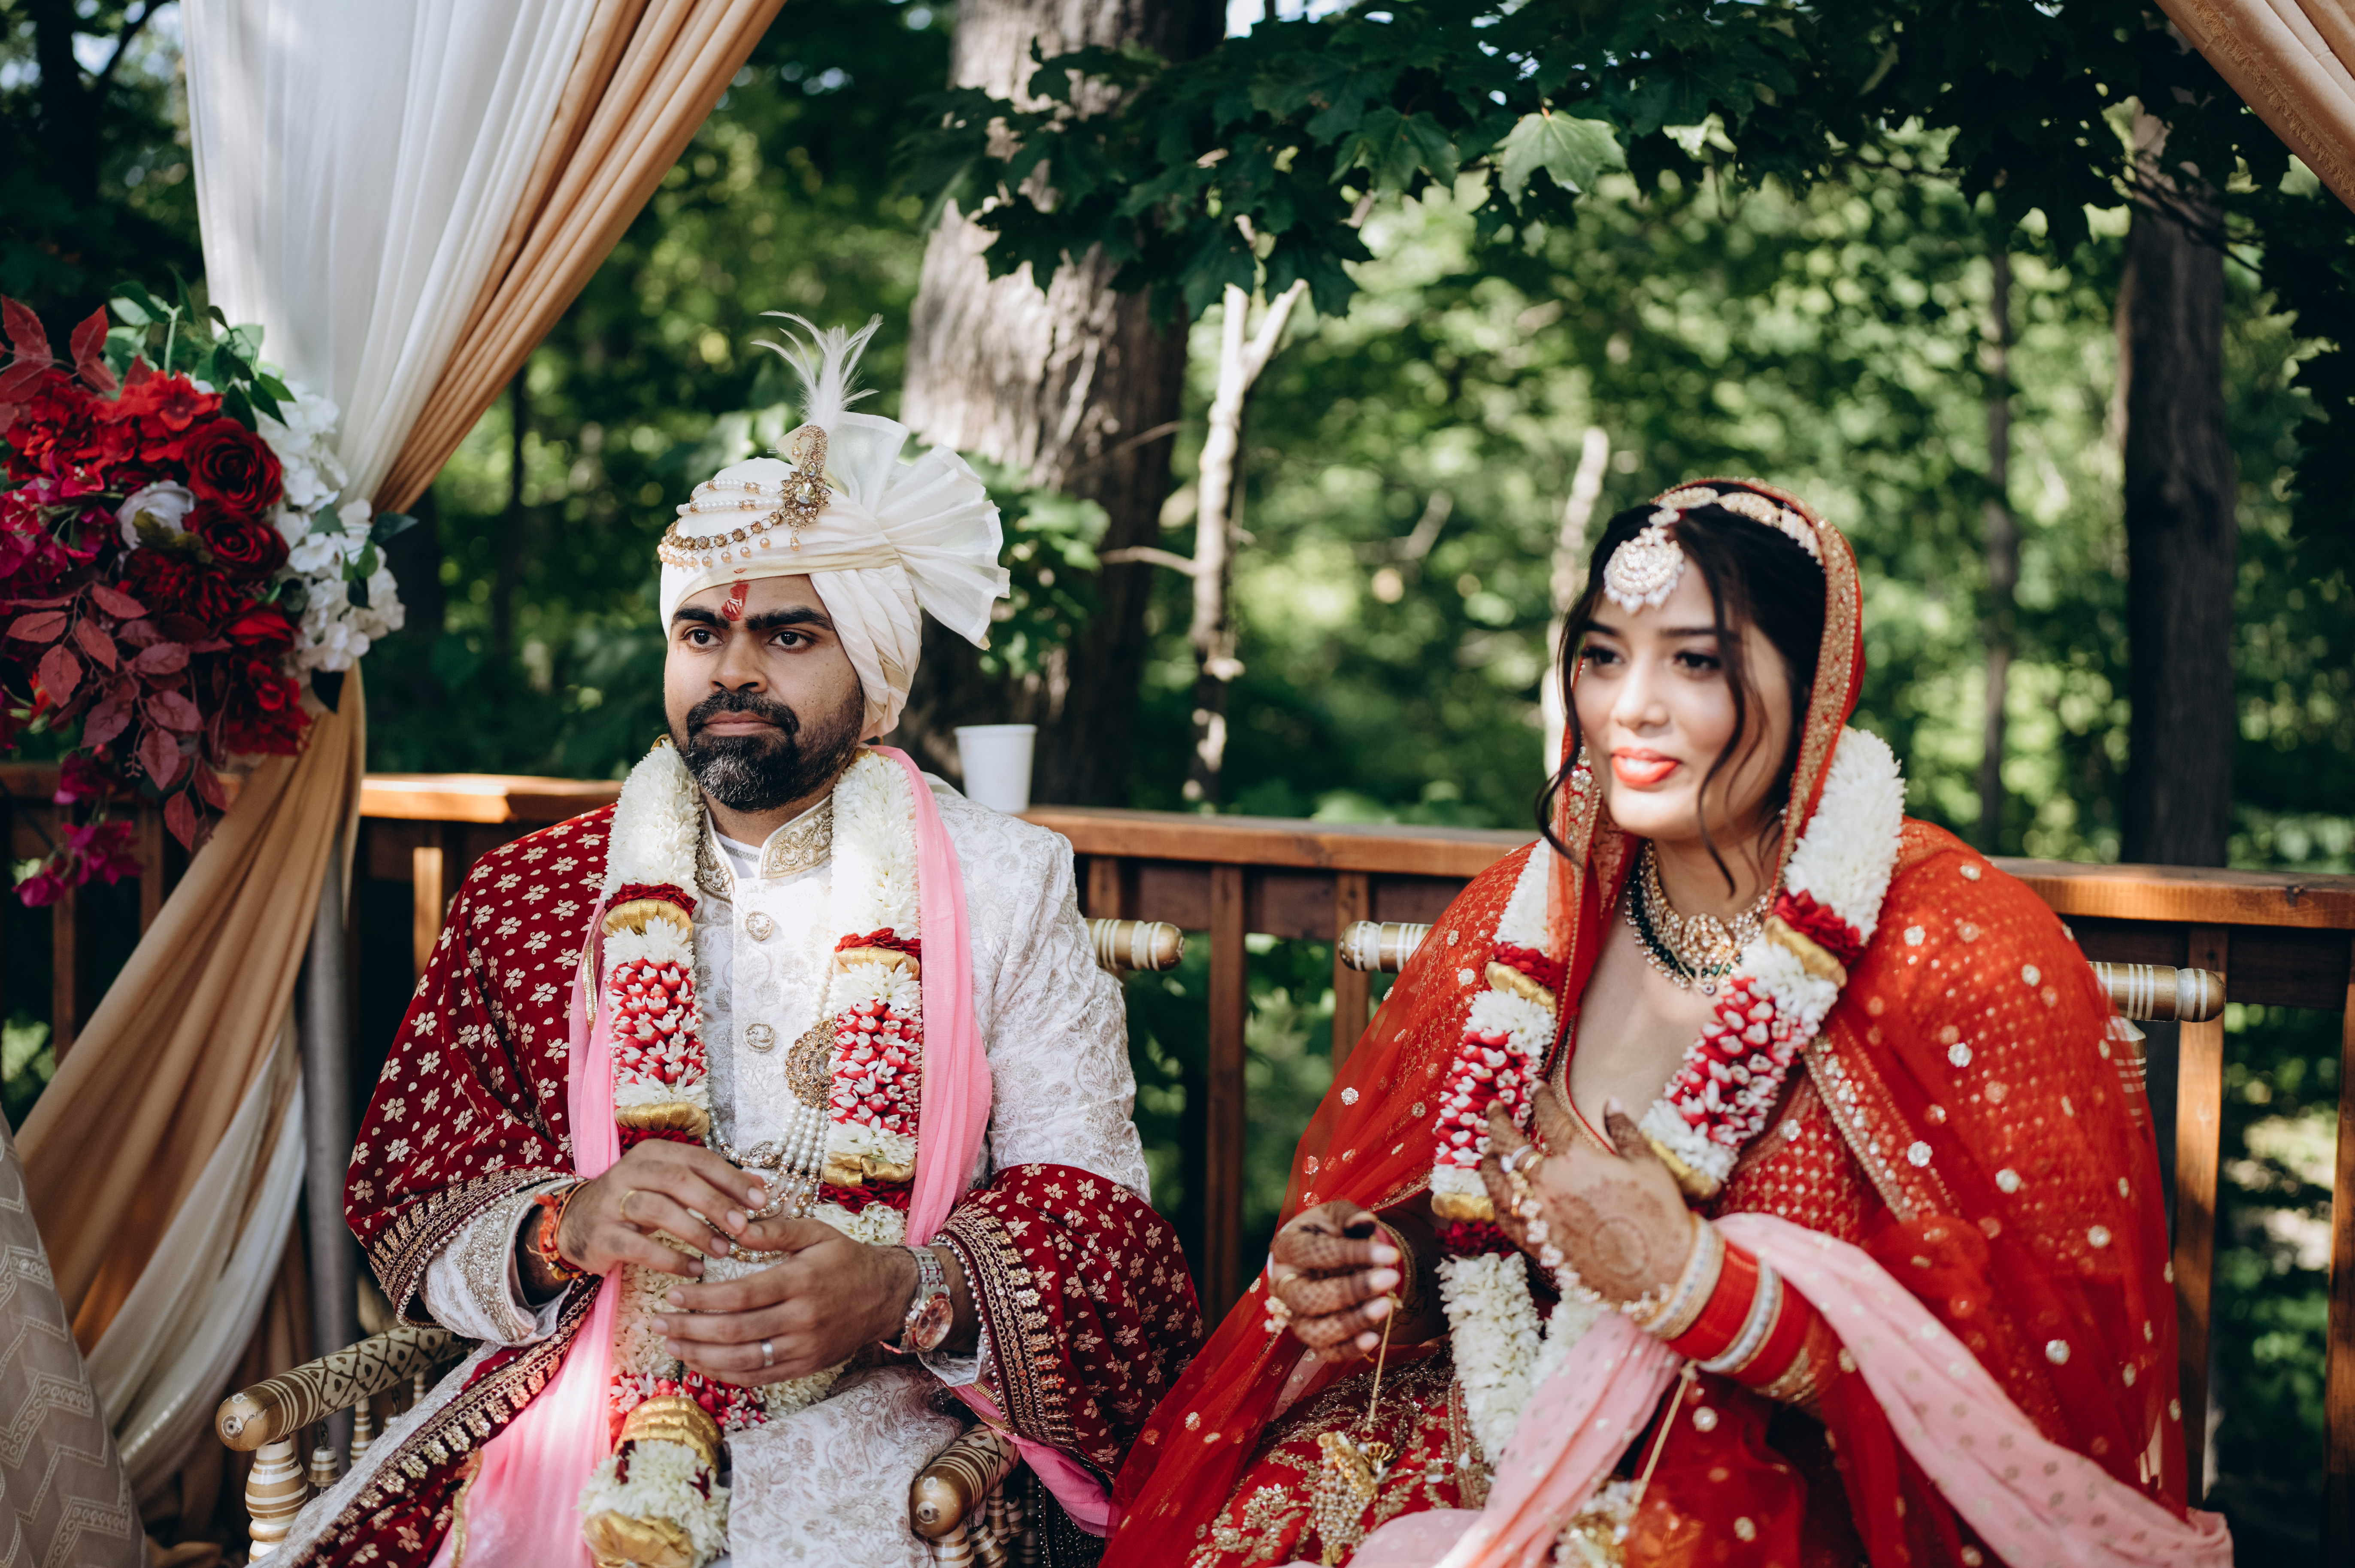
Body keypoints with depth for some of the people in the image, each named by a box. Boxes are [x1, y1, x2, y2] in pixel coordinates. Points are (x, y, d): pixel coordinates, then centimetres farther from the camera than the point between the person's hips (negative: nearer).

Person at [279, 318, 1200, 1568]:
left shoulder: (1004, 886, 7)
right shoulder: (530, 895, 11)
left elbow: (1089, 1198, 1)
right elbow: (410, 1211, 8)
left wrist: (902, 1294, -19)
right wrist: (566, 1225, -15)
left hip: (885, 1409, -2)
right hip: (590, 1395, 3)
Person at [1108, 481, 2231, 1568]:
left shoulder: (1967, 958, -11)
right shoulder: (1528, 920, 4)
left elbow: (2062, 1364, -15)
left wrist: (1691, 1276, -21)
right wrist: (1347, 1274, -9)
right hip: (1504, 1442, 5)